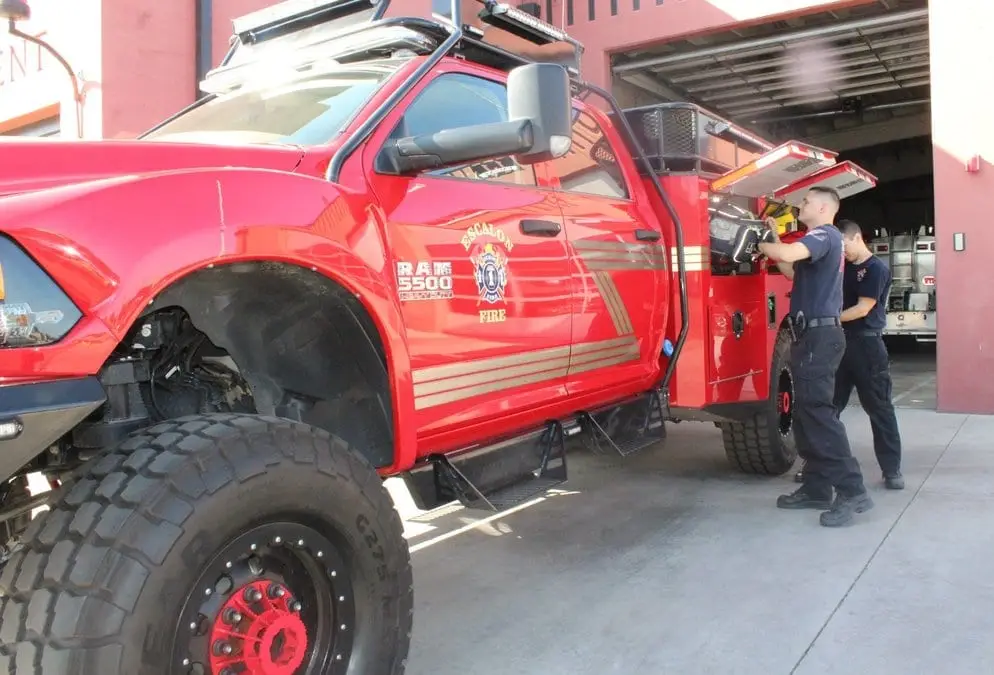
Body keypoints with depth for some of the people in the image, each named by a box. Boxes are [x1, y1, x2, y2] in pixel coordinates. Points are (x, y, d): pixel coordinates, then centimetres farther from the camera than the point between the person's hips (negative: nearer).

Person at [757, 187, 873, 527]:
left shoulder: (826, 235, -10)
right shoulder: (821, 240, 22)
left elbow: (789, 255, -29)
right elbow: (792, 271, 23)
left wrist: (759, 244, -11)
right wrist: (774, 238, 19)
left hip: (819, 335, -11)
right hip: (813, 334, 11)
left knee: (817, 412, -13)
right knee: (807, 413, 11)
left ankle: (852, 491, -11)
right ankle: (816, 488, 17)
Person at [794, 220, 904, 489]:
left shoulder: (877, 269, -8)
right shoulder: (844, 267, 13)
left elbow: (863, 309, -15)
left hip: (867, 346, -7)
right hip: (840, 343, 7)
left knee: (878, 407, -1)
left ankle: (891, 469, 7)